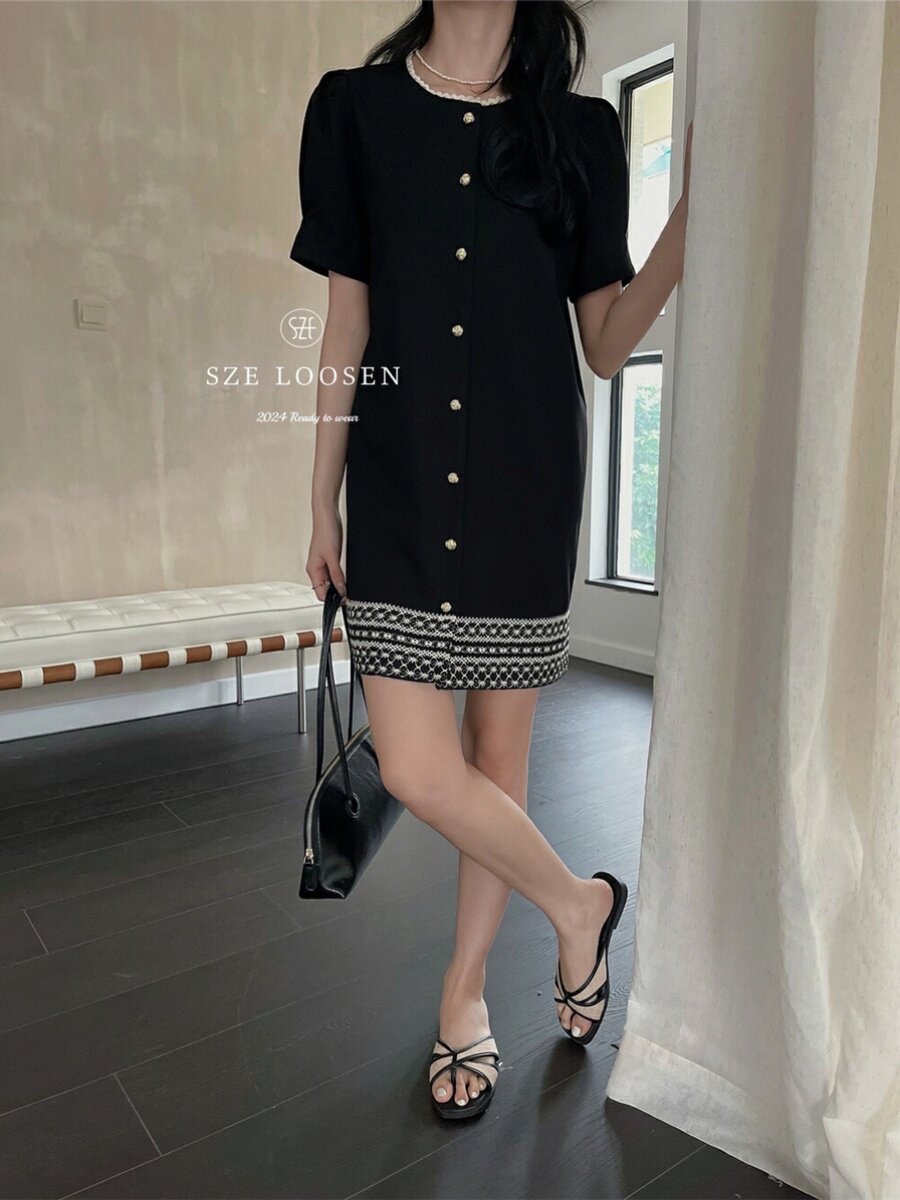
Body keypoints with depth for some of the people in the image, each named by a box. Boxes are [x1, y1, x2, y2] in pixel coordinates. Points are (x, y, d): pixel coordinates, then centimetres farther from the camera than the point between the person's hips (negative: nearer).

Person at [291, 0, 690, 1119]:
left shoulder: (580, 127, 9)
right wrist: (323, 504, 8)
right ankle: (578, 902, 24)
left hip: (527, 483, 0)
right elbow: (347, 326, 8)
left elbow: (605, 342, 6)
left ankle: (465, 988, 31)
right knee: (418, 770, -6)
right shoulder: (354, 106, 9)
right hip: (399, 483, 1)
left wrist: (691, 215, -9)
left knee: (499, 755, 6)